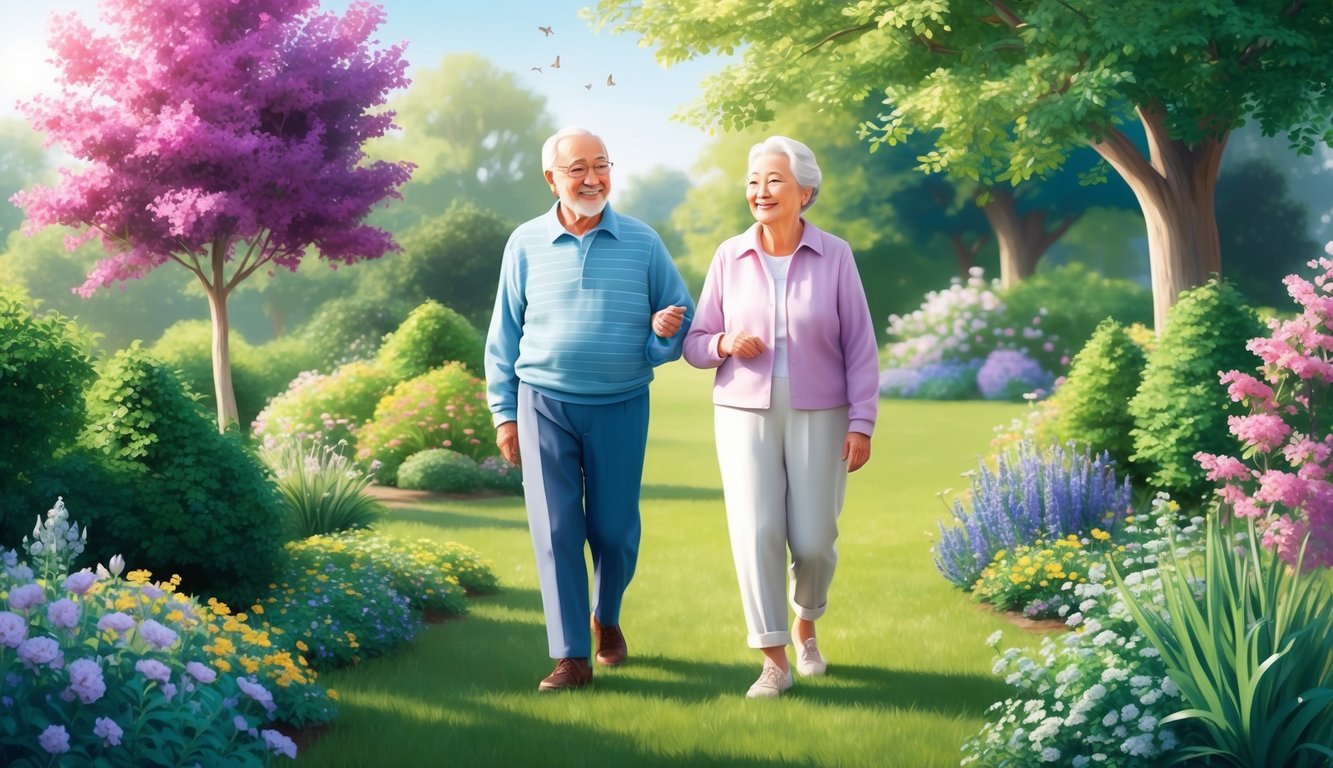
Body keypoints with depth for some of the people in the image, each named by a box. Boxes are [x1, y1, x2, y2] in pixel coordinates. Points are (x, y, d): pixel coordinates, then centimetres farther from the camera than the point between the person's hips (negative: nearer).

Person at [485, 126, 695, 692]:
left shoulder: (642, 243, 2)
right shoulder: (526, 244, 3)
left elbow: (682, 313, 9)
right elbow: (504, 335, 8)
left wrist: (667, 331, -16)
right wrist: (503, 412, 5)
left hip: (621, 407, 0)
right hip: (544, 404, 0)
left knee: (614, 530, 6)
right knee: (556, 532, -3)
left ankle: (607, 618, 35)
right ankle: (571, 657, 3)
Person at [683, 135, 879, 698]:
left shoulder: (834, 256, -4)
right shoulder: (730, 257, 0)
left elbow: (860, 347, -2)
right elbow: (695, 343, 6)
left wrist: (862, 424, -8)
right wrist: (725, 344, -16)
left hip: (819, 416, -1)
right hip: (746, 414, 1)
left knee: (814, 540, -2)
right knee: (756, 531, -11)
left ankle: (806, 625, 30)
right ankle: (774, 661, -2)